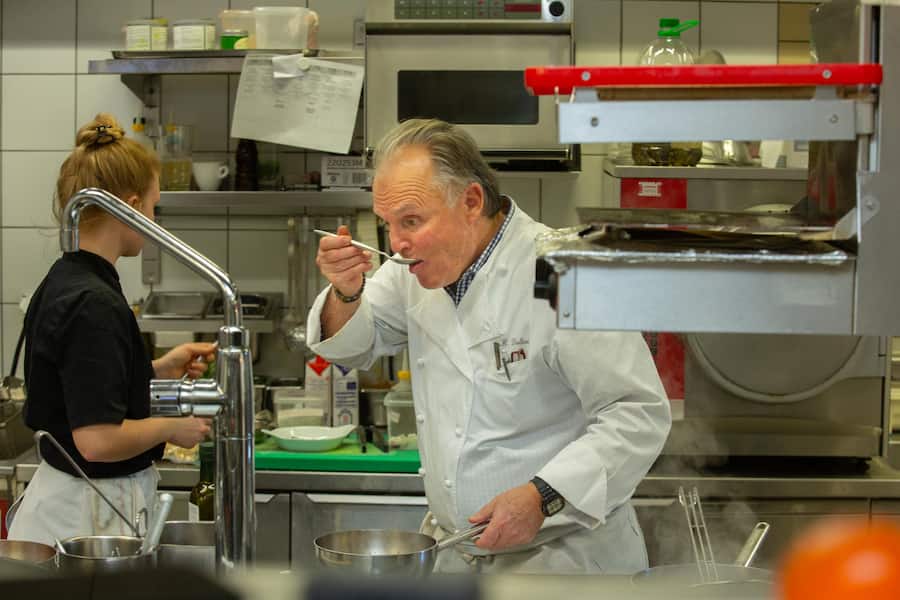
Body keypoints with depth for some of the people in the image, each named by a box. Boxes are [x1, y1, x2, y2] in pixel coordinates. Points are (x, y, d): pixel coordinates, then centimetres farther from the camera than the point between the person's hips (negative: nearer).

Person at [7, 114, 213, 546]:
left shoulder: (61, 284, 8)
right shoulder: (95, 306, -21)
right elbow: (97, 440, -26)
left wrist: (158, 370, 14)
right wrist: (171, 427, -10)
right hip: (88, 512, -10)